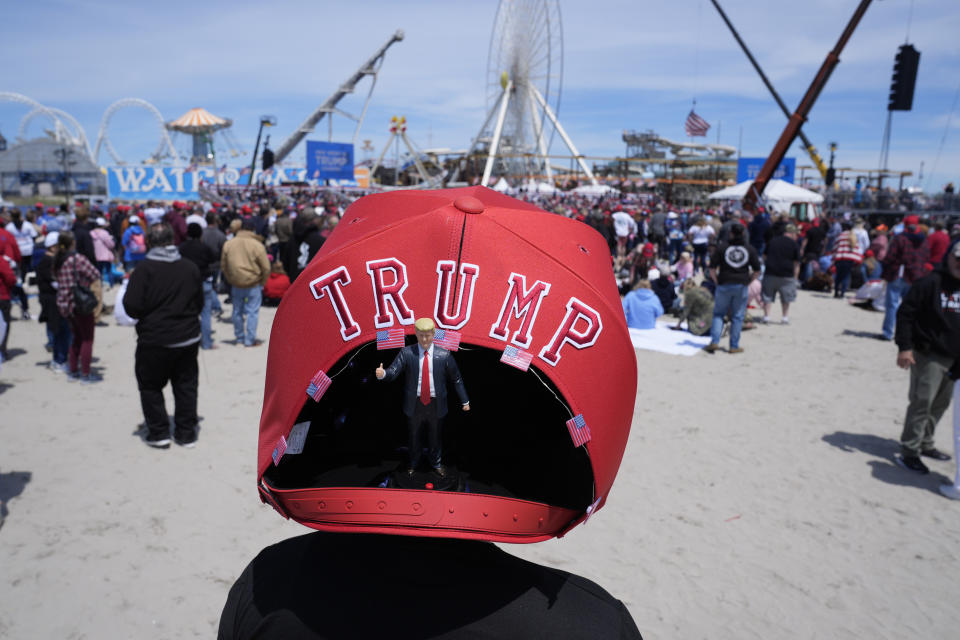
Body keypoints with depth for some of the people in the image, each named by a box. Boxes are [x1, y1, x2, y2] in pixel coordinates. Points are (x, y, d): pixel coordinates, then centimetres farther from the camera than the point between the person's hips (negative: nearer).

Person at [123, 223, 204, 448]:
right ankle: (186, 433, 19)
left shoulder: (144, 269, -14)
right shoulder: (190, 267, 0)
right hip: (188, 337, 4)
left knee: (150, 386, 13)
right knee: (186, 385, 13)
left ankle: (158, 433, 15)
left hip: (154, 339, -4)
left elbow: (132, 307, -15)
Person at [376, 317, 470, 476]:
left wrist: (465, 401, 2)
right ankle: (413, 464, 43)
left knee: (435, 437, 19)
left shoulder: (444, 355, -7)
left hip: (436, 404, 0)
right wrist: (383, 374, -41)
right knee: (413, 437, 18)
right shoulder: (406, 353, -8)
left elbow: (456, 379, 1)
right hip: (414, 403, 0)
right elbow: (393, 372, -18)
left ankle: (436, 463, 44)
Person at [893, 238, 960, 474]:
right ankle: (908, 451, 0)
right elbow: (905, 313, -13)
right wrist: (904, 347, -18)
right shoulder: (930, 283, -12)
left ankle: (925, 444, 31)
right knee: (922, 402, -8)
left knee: (941, 403, 16)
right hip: (928, 355, -7)